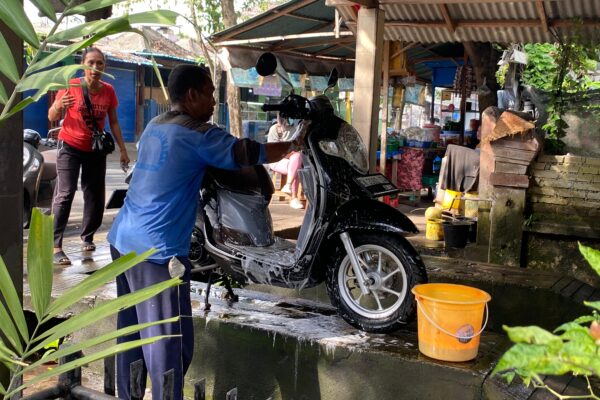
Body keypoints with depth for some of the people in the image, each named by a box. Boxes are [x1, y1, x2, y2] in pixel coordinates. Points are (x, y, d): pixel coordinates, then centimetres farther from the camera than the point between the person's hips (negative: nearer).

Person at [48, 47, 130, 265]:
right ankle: (56, 246, -15)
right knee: (64, 194, -15)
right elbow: (52, 117, -12)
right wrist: (58, 106, -35)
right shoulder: (71, 86, -15)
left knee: (95, 196, 8)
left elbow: (113, 122, 4)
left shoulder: (108, 91, -5)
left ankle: (87, 237, 27)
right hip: (70, 147, -4)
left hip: (96, 149, 4)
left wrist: (123, 149, 2)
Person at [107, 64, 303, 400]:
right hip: (157, 250, -9)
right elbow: (250, 154, -12)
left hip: (123, 239, 9)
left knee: (132, 331, 17)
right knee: (170, 343, -2)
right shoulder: (196, 134, -13)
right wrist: (295, 144, 3)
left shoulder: (154, 125, 14)